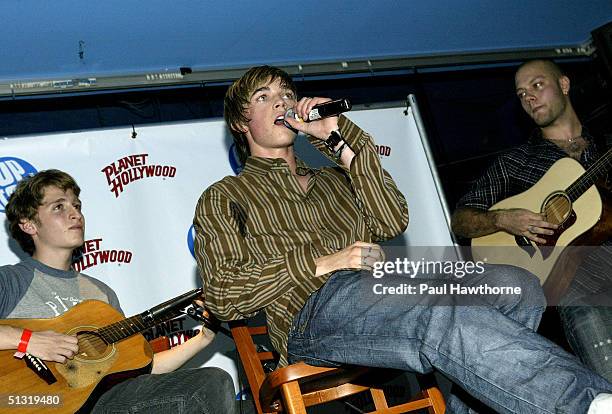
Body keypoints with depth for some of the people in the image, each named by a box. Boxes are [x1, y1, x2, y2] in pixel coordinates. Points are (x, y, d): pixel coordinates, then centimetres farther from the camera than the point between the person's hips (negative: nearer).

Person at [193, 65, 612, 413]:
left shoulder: (332, 178, 34)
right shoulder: (224, 197, 20)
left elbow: (392, 222, 13)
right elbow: (223, 293, 3)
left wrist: (339, 138, 10)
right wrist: (321, 262, -9)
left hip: (387, 291, 6)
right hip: (314, 310, -5)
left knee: (517, 286, -21)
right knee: (439, 311, -37)